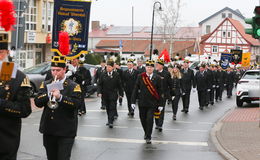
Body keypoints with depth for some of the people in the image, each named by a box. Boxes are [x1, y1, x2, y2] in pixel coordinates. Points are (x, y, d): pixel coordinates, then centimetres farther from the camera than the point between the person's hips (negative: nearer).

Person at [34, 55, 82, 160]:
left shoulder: (73, 86, -3)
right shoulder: (46, 84, 10)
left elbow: (77, 104, -17)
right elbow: (37, 102, 0)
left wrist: (60, 97, -28)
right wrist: (48, 93, -16)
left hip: (66, 132, -4)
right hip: (48, 130, 4)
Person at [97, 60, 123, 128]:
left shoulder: (116, 75, -2)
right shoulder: (103, 75, 3)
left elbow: (119, 85, 3)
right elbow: (99, 84, 3)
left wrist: (121, 93, 3)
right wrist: (99, 92, -9)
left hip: (113, 94, -3)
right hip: (105, 94, 3)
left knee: (112, 108, -8)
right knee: (108, 108, 11)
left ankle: (111, 122, -11)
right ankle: (109, 120, 24)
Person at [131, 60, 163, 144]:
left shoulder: (157, 78, -2)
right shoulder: (140, 77, 1)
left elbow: (159, 92, 1)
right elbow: (136, 89, 2)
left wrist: (160, 104, 0)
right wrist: (133, 101, -3)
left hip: (152, 103, -2)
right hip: (142, 102, 2)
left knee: (150, 119, -9)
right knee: (143, 119, 10)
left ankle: (148, 137, 3)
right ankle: (146, 133, 35)